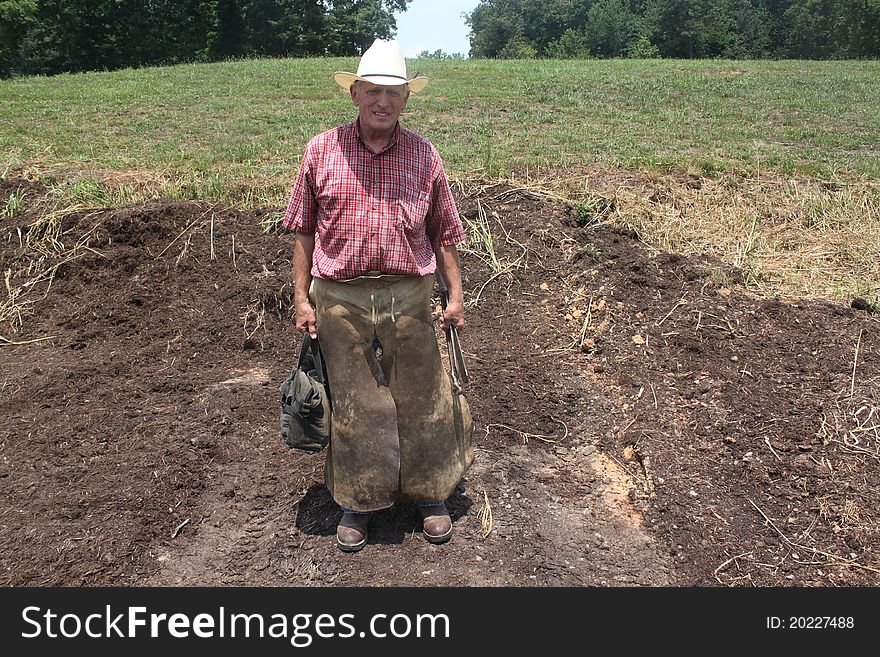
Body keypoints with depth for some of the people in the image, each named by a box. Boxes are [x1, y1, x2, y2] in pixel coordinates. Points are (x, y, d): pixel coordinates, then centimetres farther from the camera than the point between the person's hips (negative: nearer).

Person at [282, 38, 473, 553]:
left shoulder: (424, 155, 5)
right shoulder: (322, 151, 3)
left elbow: (443, 233, 10)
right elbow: (304, 230, 7)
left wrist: (456, 294, 5)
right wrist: (302, 297, 3)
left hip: (410, 297, 1)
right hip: (341, 300, 0)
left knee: (422, 400, 10)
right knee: (353, 405, 10)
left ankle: (432, 495, 30)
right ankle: (358, 502, 29)